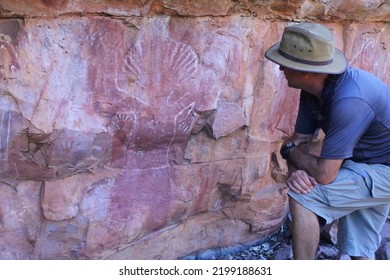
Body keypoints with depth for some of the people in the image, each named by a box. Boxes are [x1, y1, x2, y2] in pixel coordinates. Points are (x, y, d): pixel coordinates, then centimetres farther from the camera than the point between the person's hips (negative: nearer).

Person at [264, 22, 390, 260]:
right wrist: (296, 170, -20)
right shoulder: (313, 90, -7)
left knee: (303, 198, -19)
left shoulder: (349, 99, -34)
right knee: (359, 251, 15)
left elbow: (324, 174, -31)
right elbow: (299, 141, 2)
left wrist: (289, 151, -13)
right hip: (367, 166, 9)